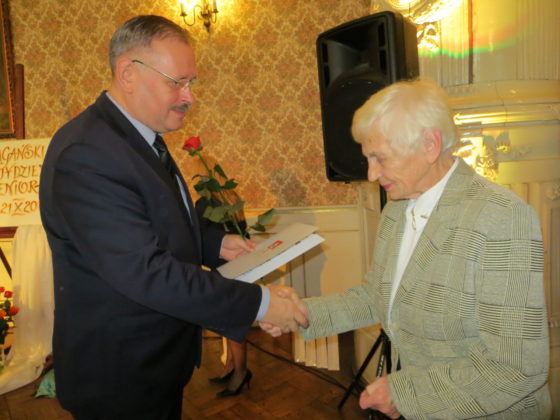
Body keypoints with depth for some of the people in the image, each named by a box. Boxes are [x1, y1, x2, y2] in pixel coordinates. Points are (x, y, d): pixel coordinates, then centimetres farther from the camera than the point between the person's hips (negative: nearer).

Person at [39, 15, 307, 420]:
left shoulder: (143, 137, 5)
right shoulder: (85, 154, -26)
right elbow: (146, 272, -31)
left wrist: (216, 243, 3)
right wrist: (258, 303, -27)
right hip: (121, 377, -9)